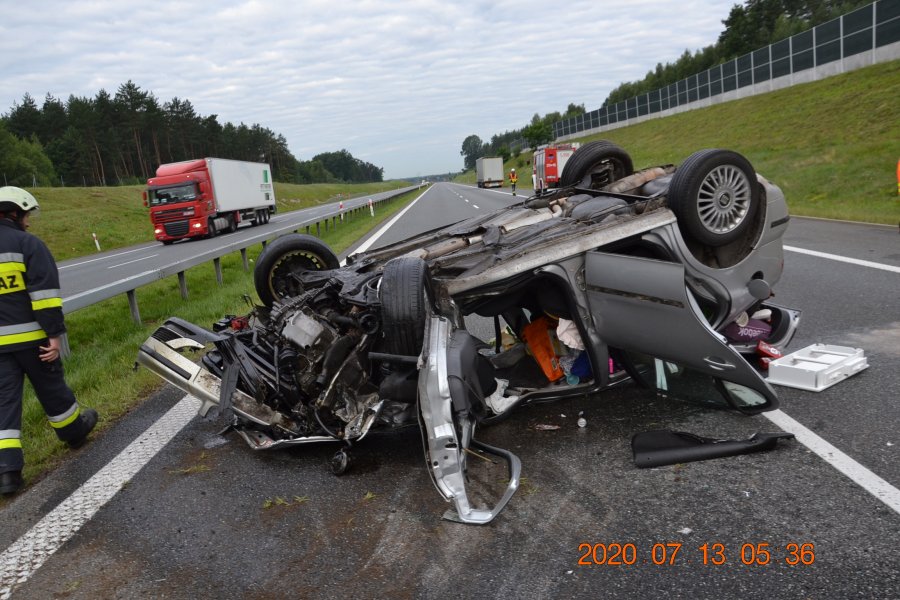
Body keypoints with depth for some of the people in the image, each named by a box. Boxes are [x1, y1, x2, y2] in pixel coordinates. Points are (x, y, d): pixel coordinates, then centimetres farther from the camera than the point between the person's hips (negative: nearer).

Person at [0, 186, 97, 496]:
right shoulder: (28, 243, -8)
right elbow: (44, 293, -16)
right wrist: (55, 334, -15)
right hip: (30, 336, -4)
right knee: (51, 387, 14)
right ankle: (74, 430, 35)